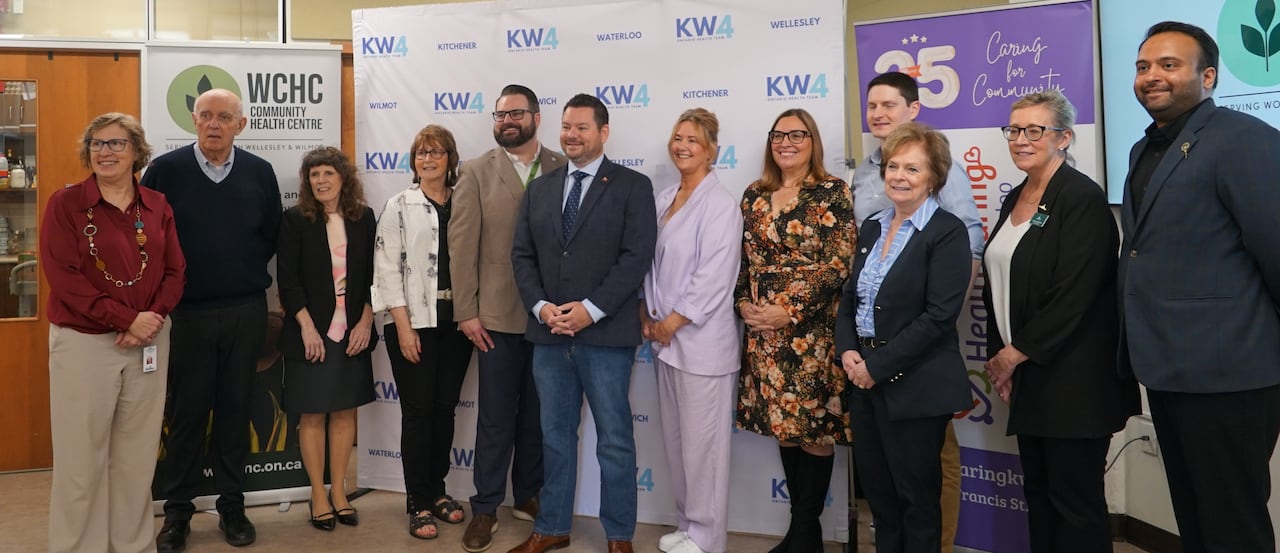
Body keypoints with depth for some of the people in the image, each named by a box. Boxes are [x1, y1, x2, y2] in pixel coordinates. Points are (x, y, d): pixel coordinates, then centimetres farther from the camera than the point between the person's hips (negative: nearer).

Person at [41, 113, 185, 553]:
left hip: (148, 343, 3)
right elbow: (63, 275, -11)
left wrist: (153, 317, -12)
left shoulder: (157, 206, 7)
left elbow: (175, 271, 6)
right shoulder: (65, 203, -3)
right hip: (83, 342, -3)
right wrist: (125, 319, -17)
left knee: (138, 454, 10)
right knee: (81, 455, 3)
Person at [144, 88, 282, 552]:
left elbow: (272, 235, 10)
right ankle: (177, 512, 19)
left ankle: (232, 507, 21)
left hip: (247, 311, 2)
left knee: (235, 409, 9)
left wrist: (245, 271, 5)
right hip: (187, 312, -1)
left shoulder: (259, 172, 3)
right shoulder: (166, 170, -3)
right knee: (186, 412, 6)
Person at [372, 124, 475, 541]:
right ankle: (418, 502, 12)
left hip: (456, 322, 3)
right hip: (413, 322, -3)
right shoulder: (399, 206, -1)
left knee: (445, 408, 10)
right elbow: (387, 269, -5)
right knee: (418, 410, 2)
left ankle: (437, 491, 25)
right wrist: (403, 325, -12)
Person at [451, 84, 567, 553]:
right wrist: (466, 311, -8)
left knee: (538, 414, 14)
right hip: (498, 315, -1)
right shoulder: (475, 173, 1)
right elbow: (462, 246, -3)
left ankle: (528, 496, 31)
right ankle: (485, 508, 20)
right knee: (495, 417, 6)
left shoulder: (563, 170, 3)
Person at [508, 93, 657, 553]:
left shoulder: (632, 186, -1)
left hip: (606, 334, -4)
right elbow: (522, 255, 9)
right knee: (555, 437, 14)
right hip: (548, 334, 5)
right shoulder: (539, 189, 13)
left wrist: (590, 309, -17)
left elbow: (637, 256, -10)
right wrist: (540, 306, -7)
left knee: (615, 440, 5)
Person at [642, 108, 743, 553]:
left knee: (702, 441, 2)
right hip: (665, 338, 7)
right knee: (675, 438, 14)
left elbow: (714, 277, -17)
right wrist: (648, 317, 4)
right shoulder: (663, 199, 11)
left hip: (702, 340, -7)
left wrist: (673, 323, -13)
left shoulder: (720, 204, -11)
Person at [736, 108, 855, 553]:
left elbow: (838, 263, -12)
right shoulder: (755, 194, 11)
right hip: (764, 331, 5)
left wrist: (789, 311, -17)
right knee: (784, 423, 12)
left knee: (815, 425, 1)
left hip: (812, 329, -5)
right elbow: (744, 257, 13)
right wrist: (744, 303, -3)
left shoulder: (833, 192, -5)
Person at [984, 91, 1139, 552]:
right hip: (1026, 375, 8)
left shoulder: (1082, 198, -13)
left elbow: (1073, 296, -19)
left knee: (1076, 500, 1)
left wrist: (1017, 353, -12)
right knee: (1038, 494, 14)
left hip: (1073, 378, -8)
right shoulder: (1015, 199, 12)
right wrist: (999, 355, 8)